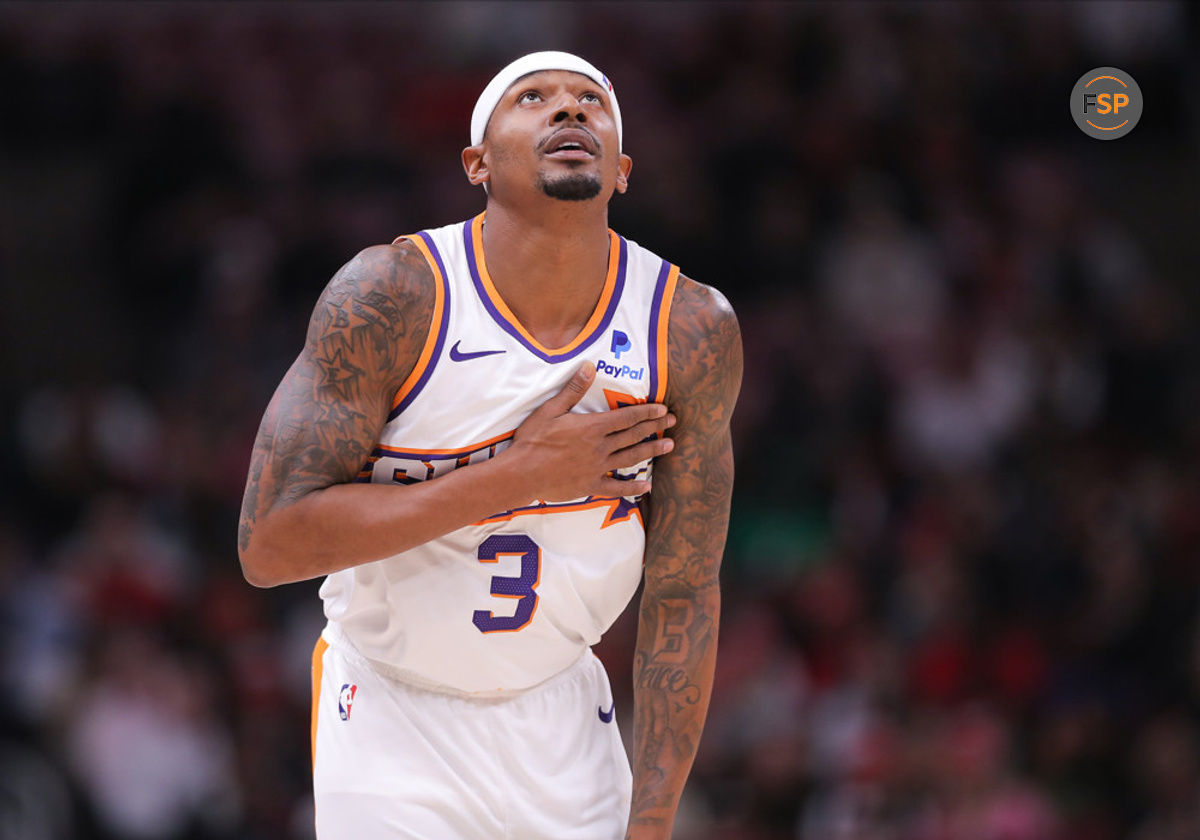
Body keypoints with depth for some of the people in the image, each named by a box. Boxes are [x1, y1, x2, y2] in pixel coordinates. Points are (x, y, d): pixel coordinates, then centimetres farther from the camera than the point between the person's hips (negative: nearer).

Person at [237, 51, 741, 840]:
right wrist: (518, 476, -26)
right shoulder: (390, 296, -19)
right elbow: (268, 543, -23)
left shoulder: (692, 331, -11)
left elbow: (683, 597, -6)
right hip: (391, 711, -3)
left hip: (559, 712, 3)